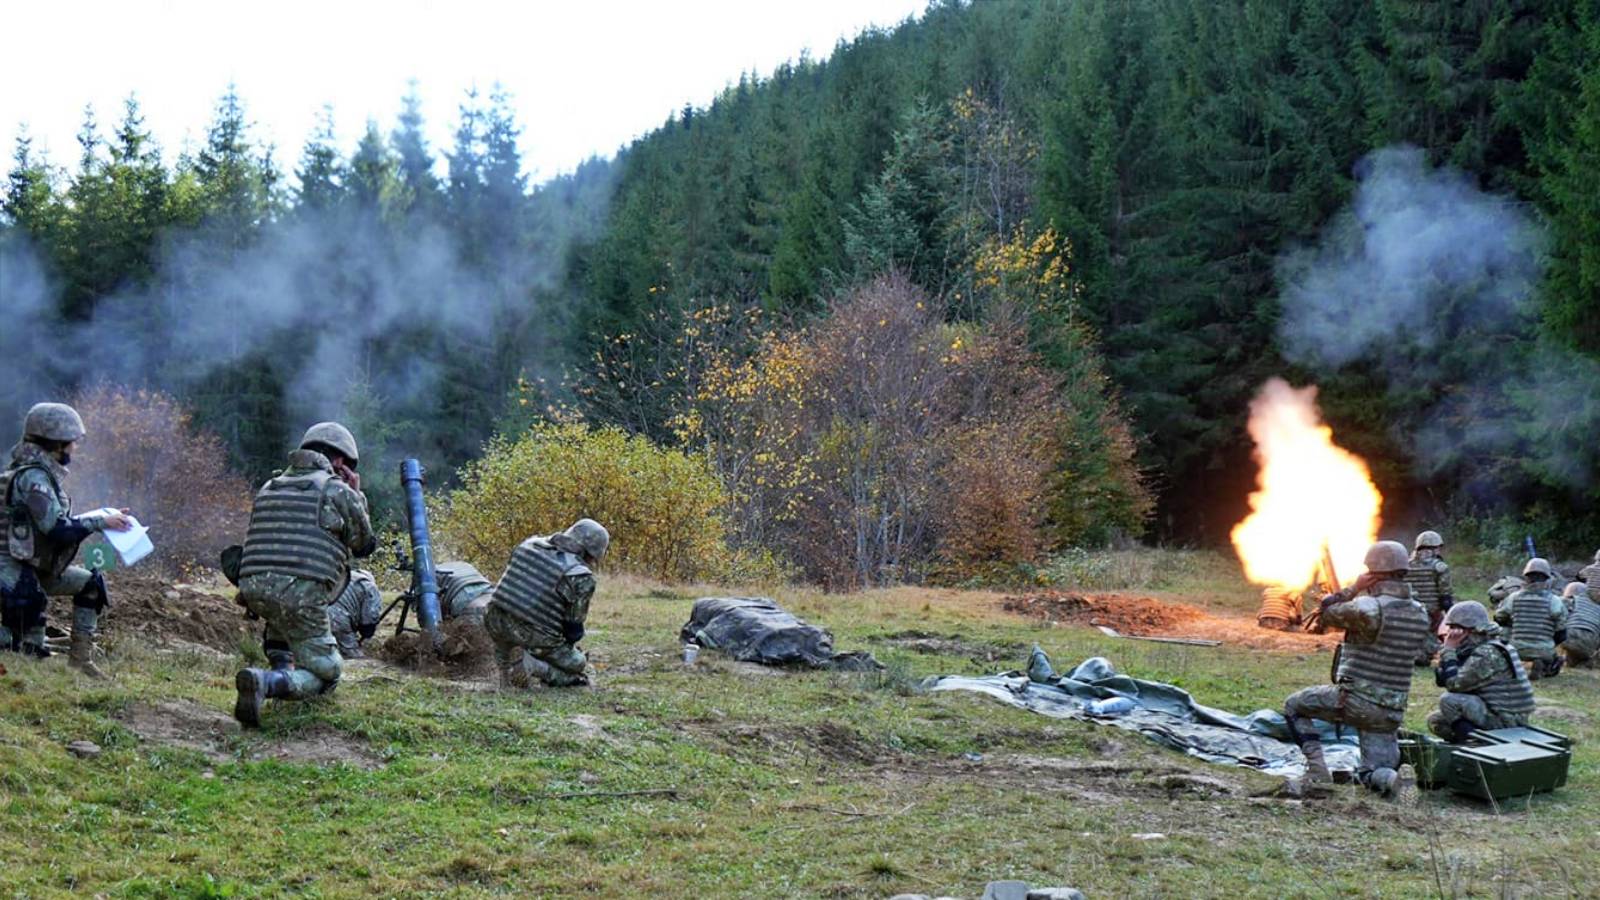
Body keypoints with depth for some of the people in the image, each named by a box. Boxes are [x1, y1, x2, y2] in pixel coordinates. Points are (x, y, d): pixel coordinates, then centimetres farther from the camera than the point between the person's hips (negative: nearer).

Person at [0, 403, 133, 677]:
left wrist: (104, 519, 8)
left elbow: (53, 521, 15)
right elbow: (58, 529, -25)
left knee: (91, 584, 15)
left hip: (38, 566, 10)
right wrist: (102, 522, -15)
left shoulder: (42, 472, 10)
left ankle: (80, 657, 15)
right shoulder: (33, 477, -19)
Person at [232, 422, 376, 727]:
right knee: (325, 674, 4)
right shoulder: (339, 491, 3)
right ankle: (269, 682, -24)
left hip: (252, 587, 6)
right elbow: (365, 545, 14)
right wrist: (357, 496, 25)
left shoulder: (268, 487, 19)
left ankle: (282, 662, 24)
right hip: (302, 593, -6)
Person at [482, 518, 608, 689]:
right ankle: (531, 663, -10)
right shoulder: (581, 577, -9)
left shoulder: (529, 545, 8)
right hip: (534, 636, -6)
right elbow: (574, 623, -2)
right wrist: (566, 647, 20)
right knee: (576, 665, 15)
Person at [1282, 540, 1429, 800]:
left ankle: (1316, 768, 4)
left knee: (1294, 706, 15)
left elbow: (1327, 611, -5)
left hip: (1355, 700, -6)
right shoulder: (1420, 615, 4)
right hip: (1391, 710, 6)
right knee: (1373, 775, 15)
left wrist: (1354, 589, 4)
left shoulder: (1368, 608, -18)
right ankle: (1393, 777, -19)